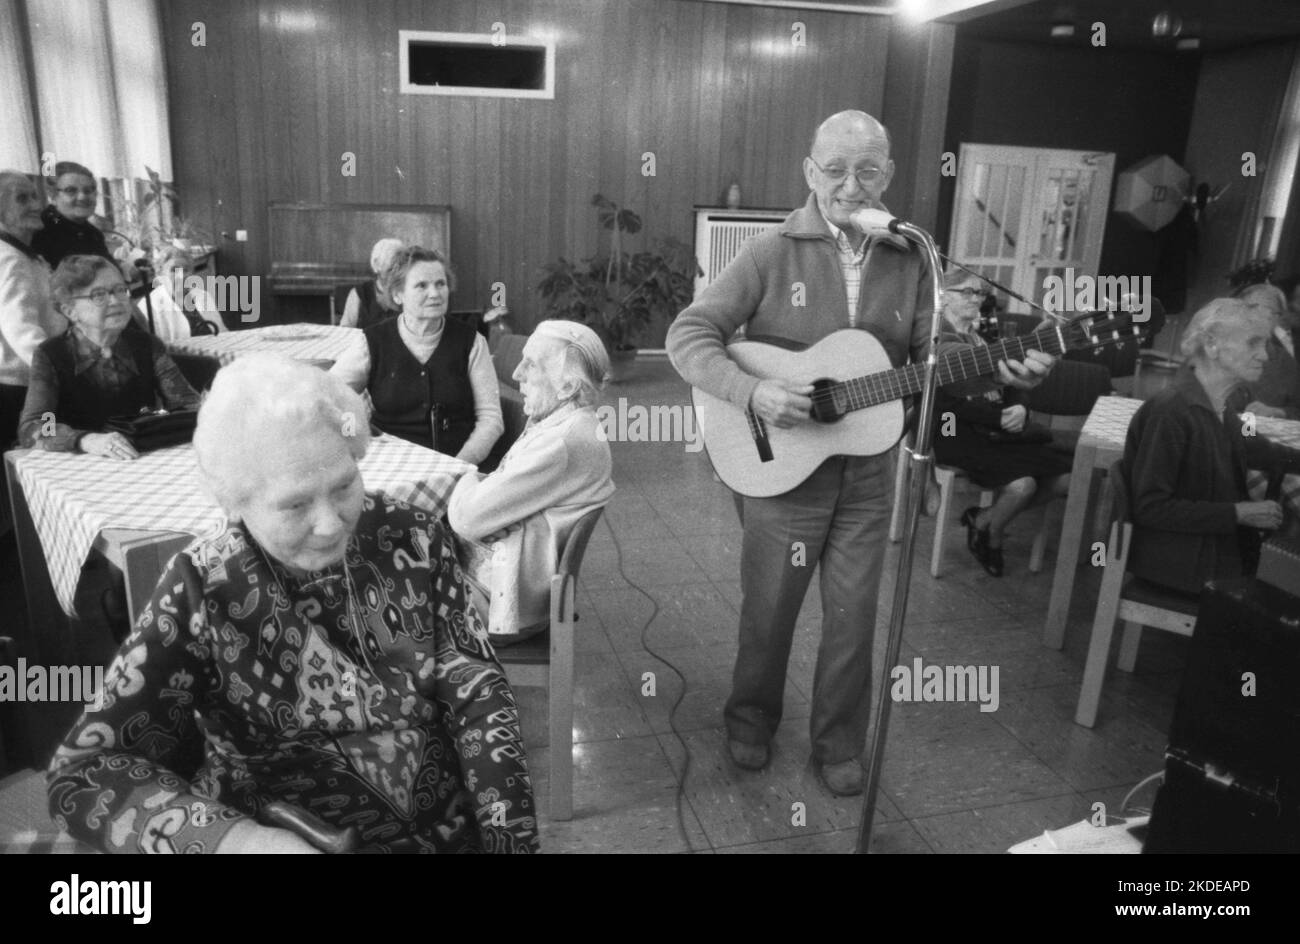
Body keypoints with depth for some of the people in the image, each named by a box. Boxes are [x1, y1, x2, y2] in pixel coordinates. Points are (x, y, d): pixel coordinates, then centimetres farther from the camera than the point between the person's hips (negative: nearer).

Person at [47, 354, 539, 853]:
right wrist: (233, 836, -24)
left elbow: (476, 688, -2)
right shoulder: (201, 594, -10)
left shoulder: (412, 539, -5)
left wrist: (509, 835, -13)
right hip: (280, 838, -1)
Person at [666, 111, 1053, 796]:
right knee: (768, 608, 13)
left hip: (867, 471, 3)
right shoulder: (774, 252, -9)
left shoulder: (908, 261, 3)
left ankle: (839, 743, 33)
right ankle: (750, 718, 38)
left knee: (853, 615, 11)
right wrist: (753, 392, -27)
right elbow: (688, 334, -13)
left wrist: (993, 370, -11)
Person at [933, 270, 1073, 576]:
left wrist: (1020, 410, -7)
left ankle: (984, 519, 9)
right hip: (956, 435, -8)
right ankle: (990, 537, 4)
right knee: (1021, 483, -28)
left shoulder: (978, 339, 22)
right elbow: (949, 401, -15)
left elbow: (1007, 388, 16)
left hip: (996, 430, 9)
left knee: (1065, 476, -4)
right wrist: (1000, 417, -20)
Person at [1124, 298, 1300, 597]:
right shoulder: (1170, 411, -23)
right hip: (1178, 558, -8)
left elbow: (1242, 448, 25)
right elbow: (1150, 507, -22)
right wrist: (1237, 513, -21)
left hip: (1222, 542, 8)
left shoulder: (1223, 403, 3)